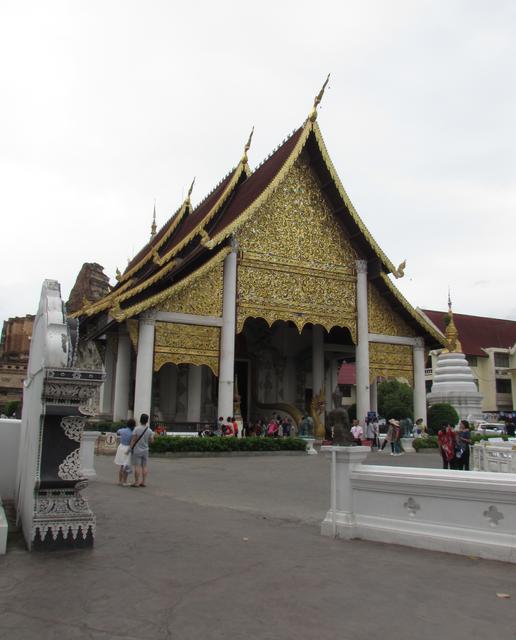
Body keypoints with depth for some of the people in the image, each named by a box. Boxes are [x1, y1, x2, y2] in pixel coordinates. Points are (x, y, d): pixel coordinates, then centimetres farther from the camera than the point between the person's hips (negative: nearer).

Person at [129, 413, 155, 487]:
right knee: (144, 466, 9)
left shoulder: (137, 429, -14)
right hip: (145, 450, 4)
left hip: (136, 450, -4)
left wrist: (130, 448, -9)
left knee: (137, 466, -2)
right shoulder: (149, 430, -3)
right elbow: (152, 440, 3)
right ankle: (143, 482, 10)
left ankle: (136, 482, 0)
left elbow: (133, 440, -15)